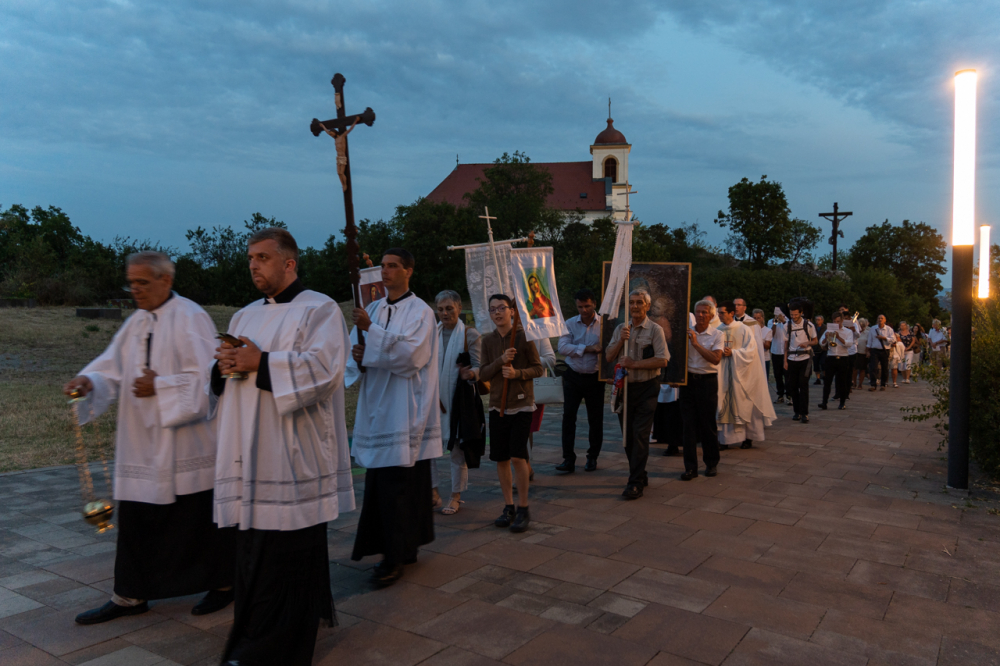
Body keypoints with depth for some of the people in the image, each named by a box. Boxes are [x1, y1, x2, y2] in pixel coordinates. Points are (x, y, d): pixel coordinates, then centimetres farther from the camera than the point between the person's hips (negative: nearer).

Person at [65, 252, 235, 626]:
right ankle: (131, 595, 25)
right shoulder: (136, 322, 12)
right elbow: (114, 366, 6)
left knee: (201, 517, 5)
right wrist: (89, 381, -13)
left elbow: (204, 377, -17)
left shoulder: (189, 318, -11)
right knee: (135, 518, 12)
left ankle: (223, 583, 23)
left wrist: (159, 387, -18)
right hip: (142, 443, 7)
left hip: (185, 442, -7)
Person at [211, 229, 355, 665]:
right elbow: (222, 377, 19)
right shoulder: (245, 316, 18)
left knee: (286, 556, -2)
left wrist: (260, 362, -18)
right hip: (251, 456, 7)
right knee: (253, 552, 12)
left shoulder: (319, 310, -4)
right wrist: (223, 367, -4)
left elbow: (323, 367, -18)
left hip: (291, 458, -7)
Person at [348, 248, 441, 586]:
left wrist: (371, 331, -23)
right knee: (380, 481, 10)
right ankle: (405, 547, 23)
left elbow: (410, 355, -18)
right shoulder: (374, 309, 14)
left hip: (405, 410, -6)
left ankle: (395, 557, 4)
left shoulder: (420, 311, -5)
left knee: (398, 483, -6)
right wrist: (358, 356, -10)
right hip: (377, 406, 7)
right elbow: (355, 349, 13)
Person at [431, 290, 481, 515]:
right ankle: (433, 493, 17)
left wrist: (470, 373, -28)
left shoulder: (470, 334, -2)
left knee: (457, 449, 3)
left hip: (458, 399, -4)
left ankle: (456, 497, 17)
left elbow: (478, 367, -6)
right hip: (432, 398, 4)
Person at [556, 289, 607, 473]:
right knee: (568, 416, -3)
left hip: (595, 377, -1)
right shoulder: (570, 323, 3)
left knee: (595, 418, 7)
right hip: (573, 376, 1)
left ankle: (592, 458, 22)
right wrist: (586, 349, -17)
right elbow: (562, 348, -11)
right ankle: (568, 459, 3)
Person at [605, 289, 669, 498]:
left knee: (640, 434, -8)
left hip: (646, 387, -5)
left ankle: (635, 483, -4)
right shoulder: (620, 328, 11)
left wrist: (634, 364, -17)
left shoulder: (655, 329, -5)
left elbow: (662, 360, -13)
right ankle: (640, 475, 26)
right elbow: (609, 357, 6)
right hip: (624, 386, 5)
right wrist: (621, 340, -9)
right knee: (628, 435, 11)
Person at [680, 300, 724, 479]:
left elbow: (716, 359, -17)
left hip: (707, 381, -2)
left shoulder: (717, 335, -2)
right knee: (689, 424, 1)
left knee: (708, 424, 6)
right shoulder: (687, 332, 7)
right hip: (688, 379, 2)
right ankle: (690, 467, 6)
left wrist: (696, 343, -19)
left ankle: (712, 463, 24)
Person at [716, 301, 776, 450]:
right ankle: (726, 439, 6)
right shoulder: (719, 330, 5)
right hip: (724, 372, 3)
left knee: (744, 405, 3)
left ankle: (748, 437, 15)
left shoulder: (744, 329, -5)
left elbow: (751, 350, -9)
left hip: (741, 372, -3)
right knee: (726, 405, 2)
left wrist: (732, 353, -18)